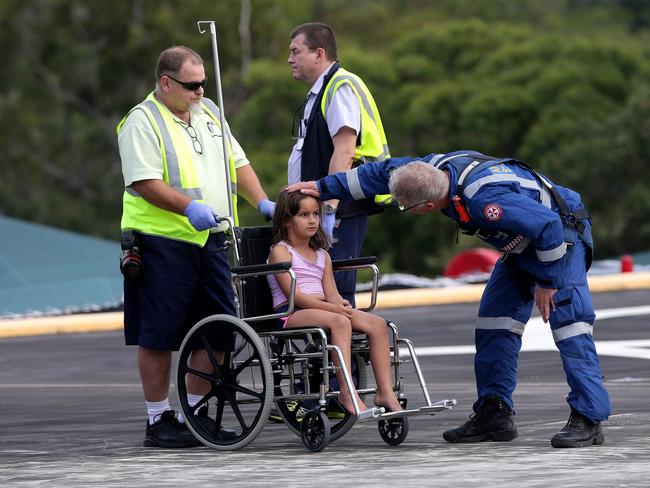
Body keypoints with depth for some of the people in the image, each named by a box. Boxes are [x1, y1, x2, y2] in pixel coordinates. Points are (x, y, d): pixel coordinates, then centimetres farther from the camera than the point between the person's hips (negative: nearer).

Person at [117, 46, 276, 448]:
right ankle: (159, 420, 5)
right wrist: (188, 207, -28)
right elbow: (145, 182, -16)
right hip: (162, 244, -7)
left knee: (215, 332, 7)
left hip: (210, 241, 7)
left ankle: (197, 414, 17)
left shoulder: (209, 113, 16)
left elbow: (237, 163, 21)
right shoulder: (142, 122, -7)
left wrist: (262, 201, 6)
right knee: (159, 335, -2)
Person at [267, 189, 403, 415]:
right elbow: (294, 294, -12)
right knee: (339, 322, -36)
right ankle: (347, 392, -42)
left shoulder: (322, 255, 23)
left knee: (377, 324, -14)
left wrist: (341, 304, -13)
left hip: (320, 308, 7)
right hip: (290, 313, -7)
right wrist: (332, 307, -19)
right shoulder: (280, 251, 0)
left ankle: (385, 392, -20)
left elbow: (331, 293, 12)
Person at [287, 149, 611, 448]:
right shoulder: (435, 167, -12)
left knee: (568, 322, -21)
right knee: (494, 321, 7)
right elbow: (381, 173, 6)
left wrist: (547, 282, -23)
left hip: (561, 235, -10)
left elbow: (549, 228, -36)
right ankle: (494, 414, 9)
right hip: (523, 245, 10)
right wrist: (323, 188, 13)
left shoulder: (485, 199, -39)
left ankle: (588, 419, -25)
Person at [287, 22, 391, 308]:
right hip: (323, 210, 10)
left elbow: (344, 153, -20)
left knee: (336, 292, -12)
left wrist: (330, 208, -26)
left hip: (341, 209, -10)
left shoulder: (341, 86, -10)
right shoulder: (319, 92, 21)